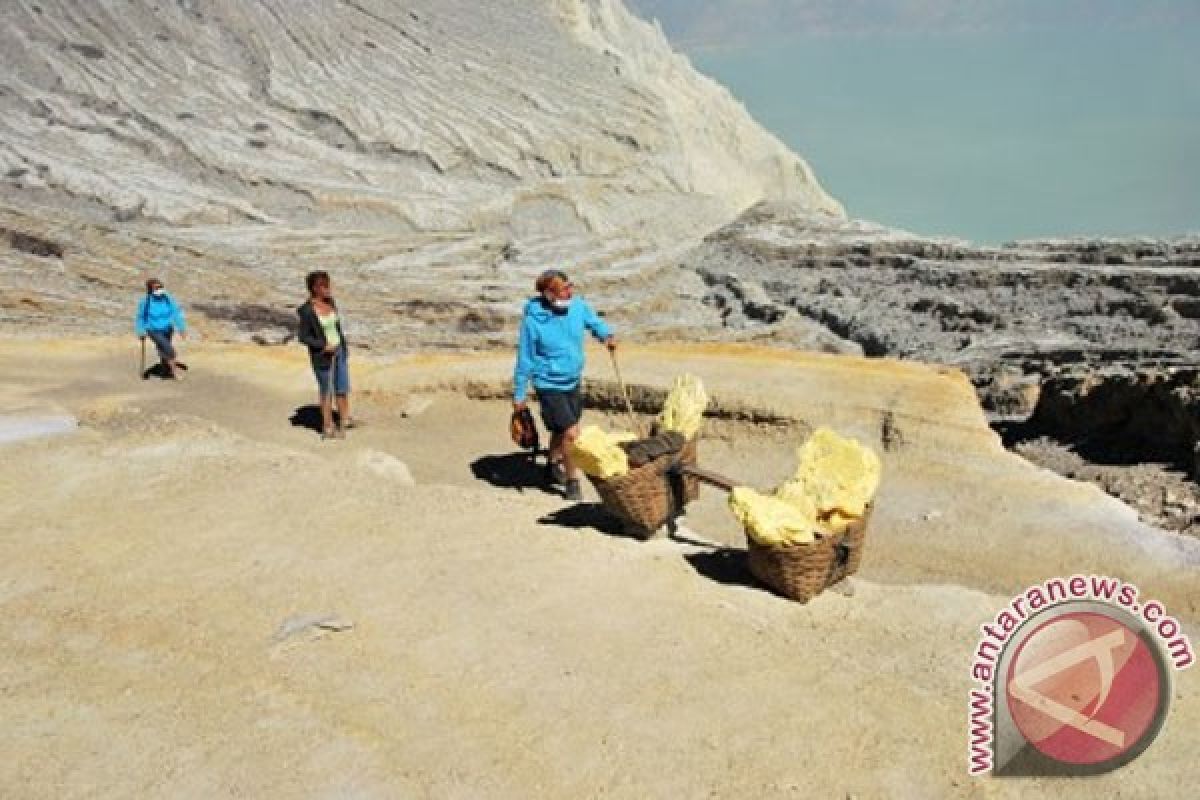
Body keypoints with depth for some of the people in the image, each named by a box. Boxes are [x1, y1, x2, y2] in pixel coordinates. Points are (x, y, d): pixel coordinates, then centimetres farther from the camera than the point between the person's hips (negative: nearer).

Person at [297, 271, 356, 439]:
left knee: (343, 387, 18)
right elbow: (303, 337, -16)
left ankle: (345, 419, 38)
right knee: (327, 392, 8)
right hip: (322, 356, -7)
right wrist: (324, 346, -23)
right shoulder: (307, 311, -22)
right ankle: (328, 428, 25)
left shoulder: (330, 301, -1)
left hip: (339, 350, 7)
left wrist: (344, 346, 15)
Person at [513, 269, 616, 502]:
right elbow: (525, 360, -12)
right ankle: (572, 480, 11)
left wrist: (607, 335, -11)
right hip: (549, 386, -6)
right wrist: (519, 395, -6)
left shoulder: (578, 306, -11)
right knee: (571, 434, -11)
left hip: (573, 382, 6)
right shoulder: (533, 320, -22)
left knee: (562, 431, 23)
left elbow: (594, 322, 11)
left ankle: (553, 465, 49)